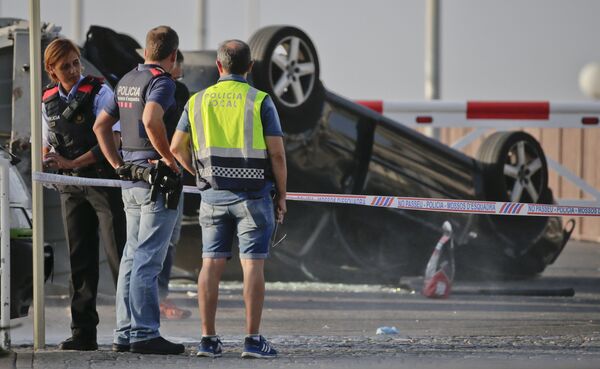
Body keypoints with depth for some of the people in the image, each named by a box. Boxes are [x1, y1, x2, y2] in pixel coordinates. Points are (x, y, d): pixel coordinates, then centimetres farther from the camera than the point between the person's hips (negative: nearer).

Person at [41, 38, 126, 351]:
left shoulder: (99, 92, -8)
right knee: (79, 260, 6)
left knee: (119, 255, -7)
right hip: (70, 187, 6)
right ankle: (83, 332, 9)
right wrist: (49, 160, -6)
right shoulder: (49, 101, 9)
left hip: (104, 180, -6)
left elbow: (111, 140, -14)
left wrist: (72, 163, -18)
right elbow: (47, 145, 18)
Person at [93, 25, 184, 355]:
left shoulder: (126, 81, 15)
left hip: (131, 180, 9)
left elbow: (100, 125, 20)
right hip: (157, 179, -9)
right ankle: (144, 334, -10)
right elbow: (151, 120, -29)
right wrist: (169, 158, -18)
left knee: (133, 256, 12)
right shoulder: (161, 82, -11)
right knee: (148, 258, -9)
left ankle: (125, 332, 13)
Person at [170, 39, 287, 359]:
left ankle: (208, 339, 4)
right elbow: (277, 153, -8)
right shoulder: (260, 102, -5)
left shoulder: (198, 101, 5)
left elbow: (177, 147, 7)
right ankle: (253, 340, -5)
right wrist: (282, 195, 2)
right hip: (253, 195, -3)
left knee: (211, 264, 6)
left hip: (213, 195, 3)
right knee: (253, 265, -2)